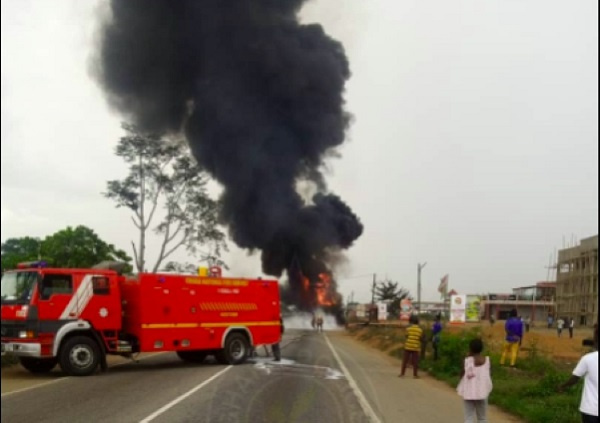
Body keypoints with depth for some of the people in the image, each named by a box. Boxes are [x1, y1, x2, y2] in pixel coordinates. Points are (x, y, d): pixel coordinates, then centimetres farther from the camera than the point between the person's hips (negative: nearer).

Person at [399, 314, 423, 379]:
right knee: (415, 362, 5)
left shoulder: (408, 328, -6)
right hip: (416, 347, 0)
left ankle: (402, 374, 9)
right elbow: (421, 338, 1)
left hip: (408, 347, 0)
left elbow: (406, 336, -4)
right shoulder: (420, 330, -2)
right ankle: (415, 375, 6)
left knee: (405, 361, 7)